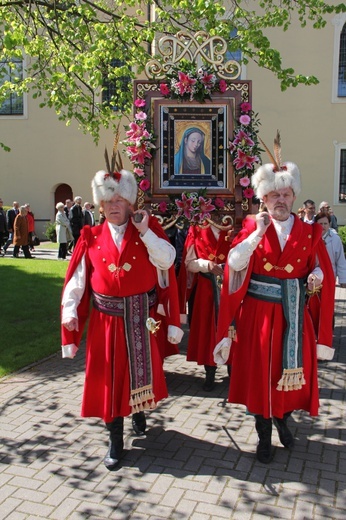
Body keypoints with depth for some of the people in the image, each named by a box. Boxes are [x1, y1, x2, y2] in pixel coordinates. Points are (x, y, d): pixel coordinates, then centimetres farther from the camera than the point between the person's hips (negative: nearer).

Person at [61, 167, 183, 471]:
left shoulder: (149, 229, -1)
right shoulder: (91, 238, 2)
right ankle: (116, 442, 20)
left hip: (142, 318, 0)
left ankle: (139, 412, 46)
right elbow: (78, 278, -1)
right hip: (107, 320, 1)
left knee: (140, 370, 16)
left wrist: (144, 231, -19)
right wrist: (70, 312, -8)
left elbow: (167, 260, -16)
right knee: (109, 376, 6)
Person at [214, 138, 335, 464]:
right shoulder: (252, 227, -1)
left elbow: (323, 272, 7)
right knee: (259, 374, 7)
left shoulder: (309, 233, 3)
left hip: (294, 317, 2)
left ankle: (283, 420, 40)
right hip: (259, 314, -1)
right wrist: (258, 233, -20)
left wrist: (316, 276, -15)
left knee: (293, 374, 11)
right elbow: (234, 264, -14)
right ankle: (264, 436, 26)